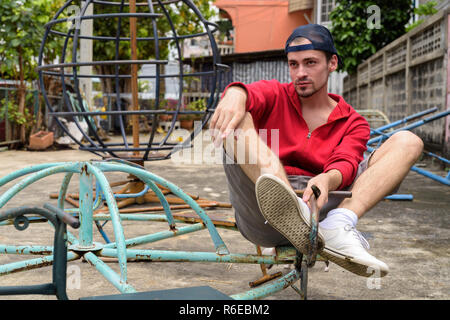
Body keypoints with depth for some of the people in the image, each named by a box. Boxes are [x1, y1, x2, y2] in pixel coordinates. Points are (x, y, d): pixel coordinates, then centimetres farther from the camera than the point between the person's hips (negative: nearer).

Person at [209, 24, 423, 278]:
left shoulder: (352, 123, 17)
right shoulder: (274, 96, 18)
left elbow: (345, 164, -5)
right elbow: (250, 95, -7)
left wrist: (327, 179, -30)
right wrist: (236, 94, -33)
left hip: (319, 209, 1)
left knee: (408, 142, -6)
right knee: (235, 117, -18)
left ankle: (337, 227, -32)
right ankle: (296, 215, -42)